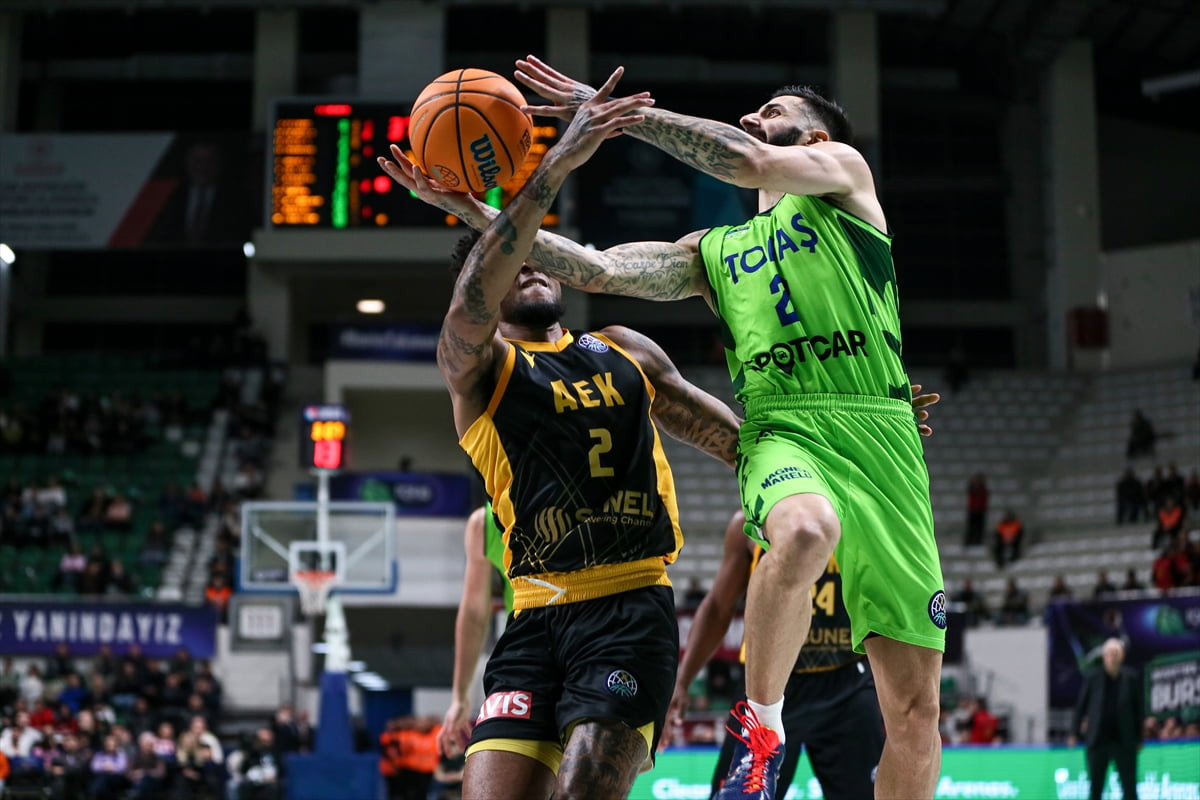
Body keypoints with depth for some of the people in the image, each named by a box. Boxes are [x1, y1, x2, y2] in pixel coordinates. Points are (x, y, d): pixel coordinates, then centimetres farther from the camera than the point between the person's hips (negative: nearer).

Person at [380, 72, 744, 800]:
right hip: (537, 621, -1)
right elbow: (477, 288, -16)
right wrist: (559, 164, -23)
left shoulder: (626, 351, 20)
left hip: (634, 611, 1)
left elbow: (727, 434, 27)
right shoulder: (474, 364, 5)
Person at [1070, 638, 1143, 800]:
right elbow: (1080, 706, 6)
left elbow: (1139, 708, 4)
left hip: (1124, 742, -1)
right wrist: (1074, 733, 5)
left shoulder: (1131, 678, -1)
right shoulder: (1092, 678, 0)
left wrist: (1139, 739, 4)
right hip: (1098, 741, 1)